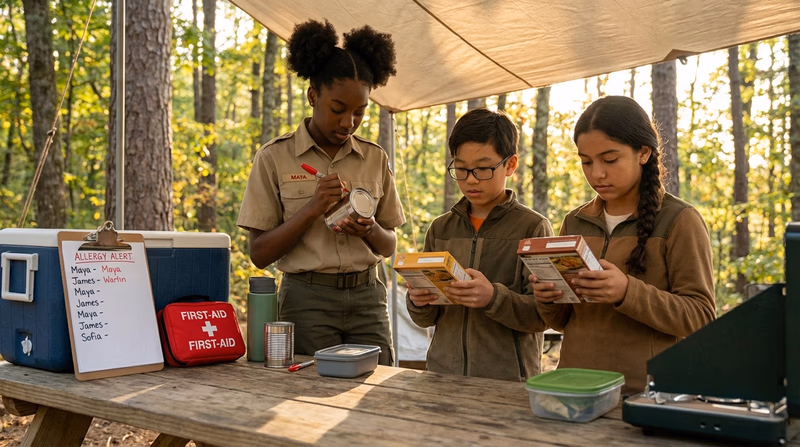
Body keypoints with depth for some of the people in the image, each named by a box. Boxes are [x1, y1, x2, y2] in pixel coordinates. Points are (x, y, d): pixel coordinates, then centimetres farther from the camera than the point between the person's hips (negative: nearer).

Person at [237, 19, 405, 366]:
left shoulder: (375, 159, 6)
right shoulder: (275, 158, -3)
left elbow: (389, 246, 12)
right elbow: (259, 254, -4)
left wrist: (370, 230, -10)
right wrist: (312, 209, -17)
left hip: (367, 299, 3)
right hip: (307, 301, -3)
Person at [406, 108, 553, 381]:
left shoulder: (533, 227, -2)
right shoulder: (440, 228, 10)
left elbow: (540, 315, -9)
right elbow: (426, 319, 12)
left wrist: (493, 298, -24)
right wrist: (418, 302, -8)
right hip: (443, 372, 3)